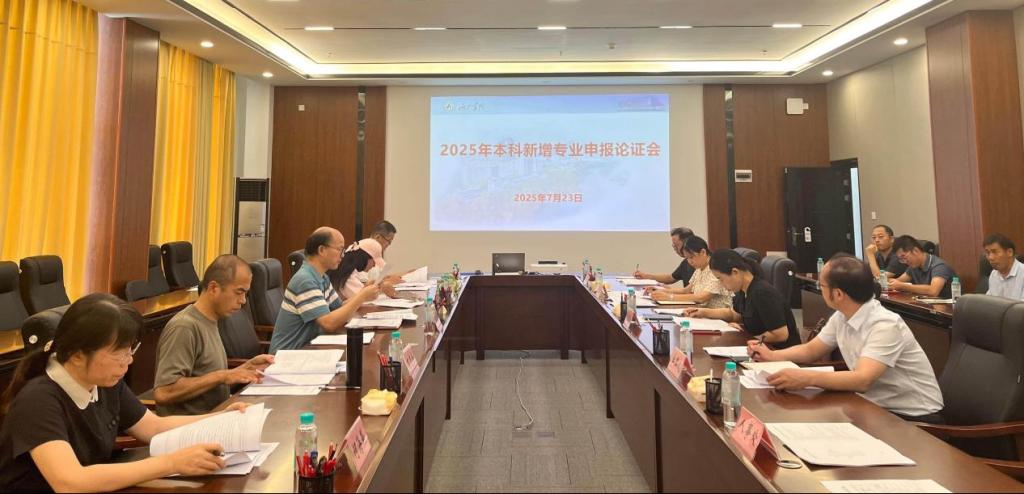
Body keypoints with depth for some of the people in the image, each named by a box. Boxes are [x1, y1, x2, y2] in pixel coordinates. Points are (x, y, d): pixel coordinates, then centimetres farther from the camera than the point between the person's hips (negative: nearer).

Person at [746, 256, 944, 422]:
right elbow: (810, 351, 13)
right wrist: (772, 356, -4)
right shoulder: (840, 317, -1)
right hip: (876, 406, 7)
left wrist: (806, 378, -50)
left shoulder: (885, 326, -26)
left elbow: (862, 380, -37)